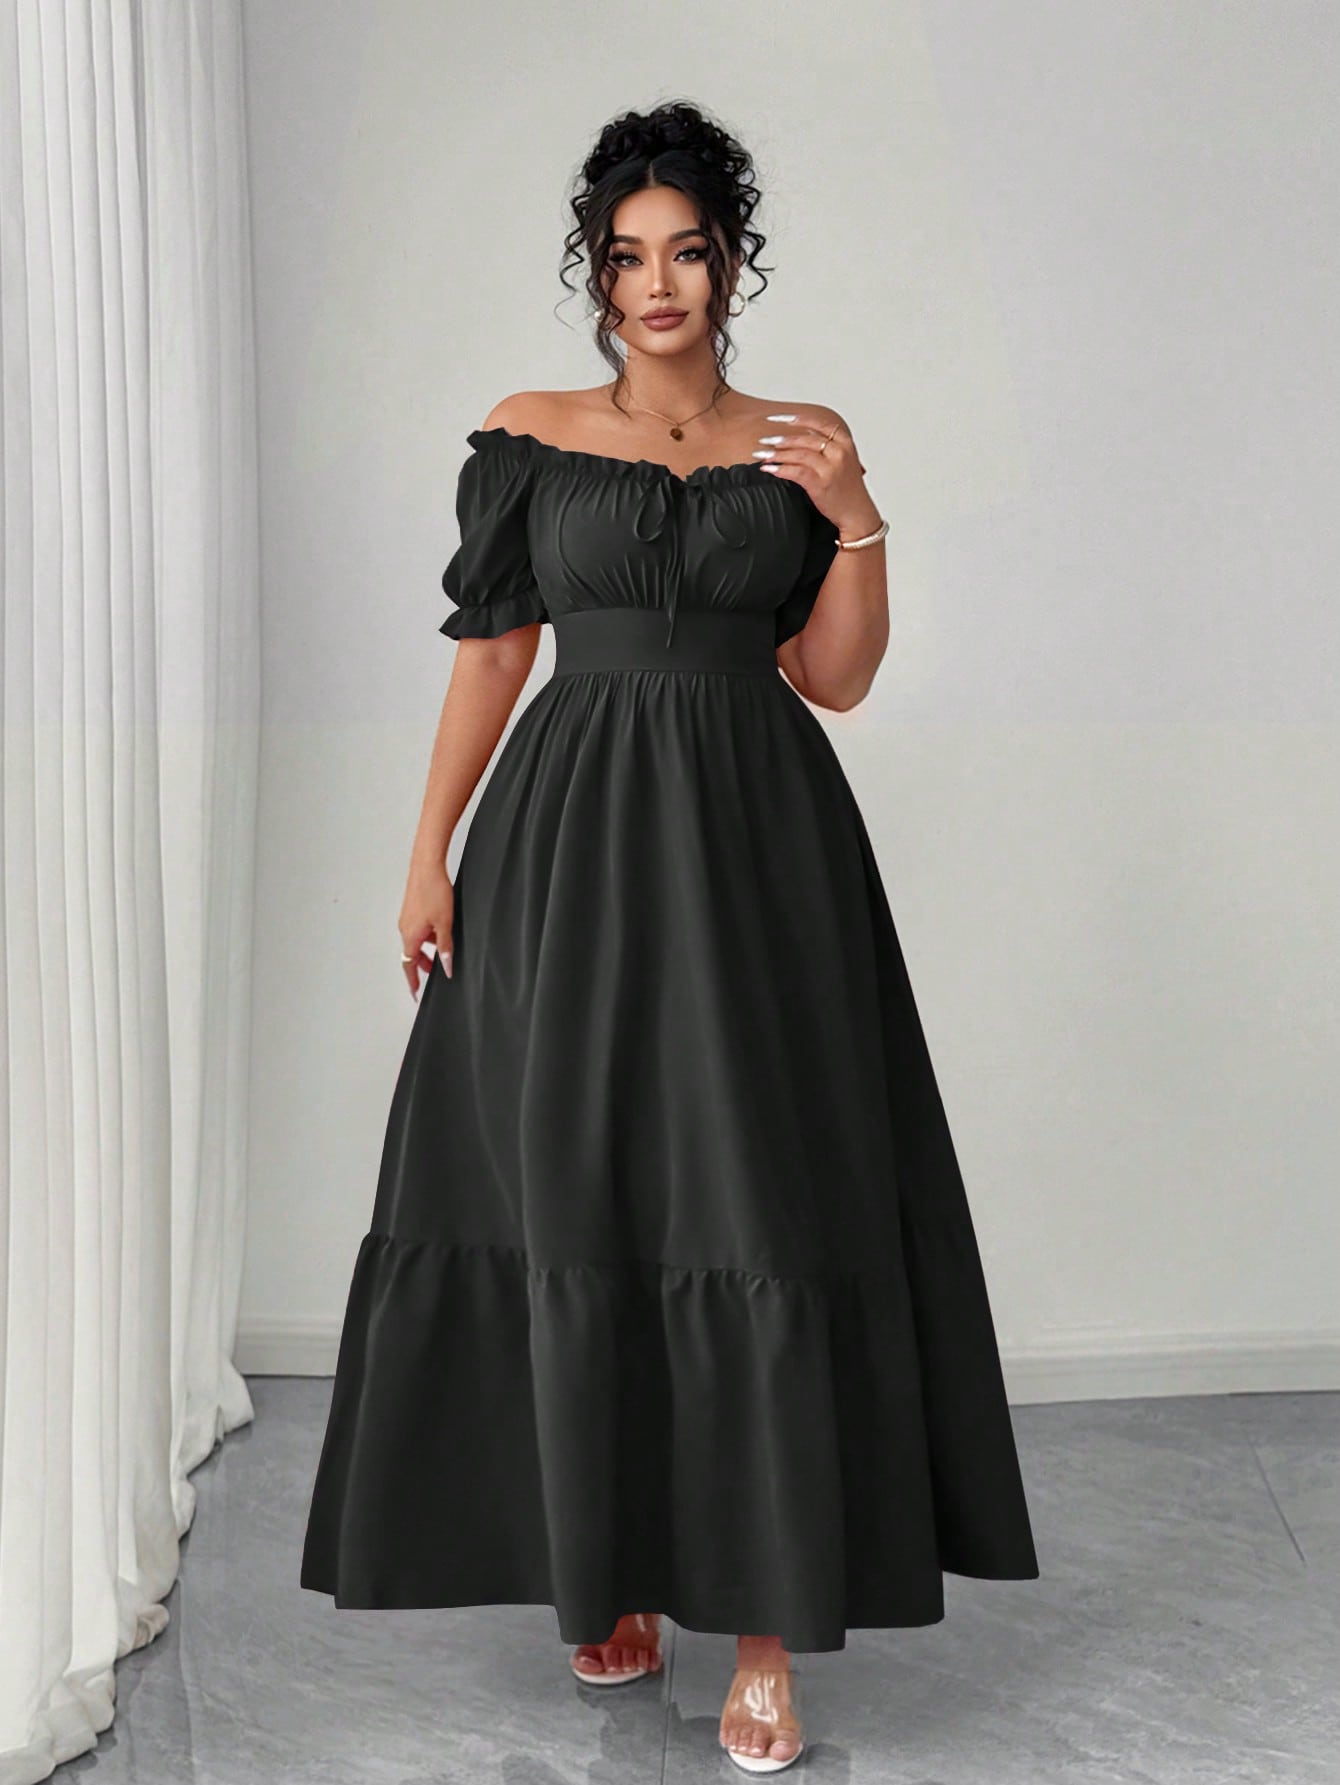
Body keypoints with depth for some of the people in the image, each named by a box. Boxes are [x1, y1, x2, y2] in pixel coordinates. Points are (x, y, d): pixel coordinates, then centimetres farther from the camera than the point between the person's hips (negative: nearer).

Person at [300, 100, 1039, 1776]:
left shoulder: (799, 445, 7)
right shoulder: (529, 436, 6)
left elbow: (837, 677, 6)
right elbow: (491, 652, 6)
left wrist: (857, 518, -8)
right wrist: (429, 855, 2)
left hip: (757, 847, 0)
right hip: (569, 840, 1)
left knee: (766, 1216, -5)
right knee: (579, 1210, 4)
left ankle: (766, 1626, 3)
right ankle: (612, 1576, 22)